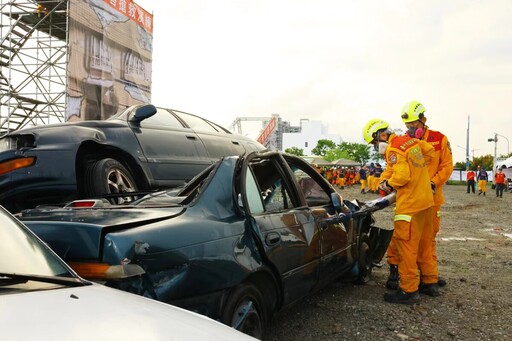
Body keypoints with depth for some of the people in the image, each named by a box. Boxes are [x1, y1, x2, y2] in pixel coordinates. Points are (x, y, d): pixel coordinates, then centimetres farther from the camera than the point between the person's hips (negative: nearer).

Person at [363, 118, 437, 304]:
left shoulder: (393, 149, -16)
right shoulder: (411, 140, 9)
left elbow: (401, 176, -24)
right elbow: (429, 150, 22)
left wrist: (389, 183, -5)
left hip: (409, 205, -9)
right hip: (425, 200, 9)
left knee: (406, 246, -2)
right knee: (424, 243, 19)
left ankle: (409, 290, 3)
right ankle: (429, 280, 31)